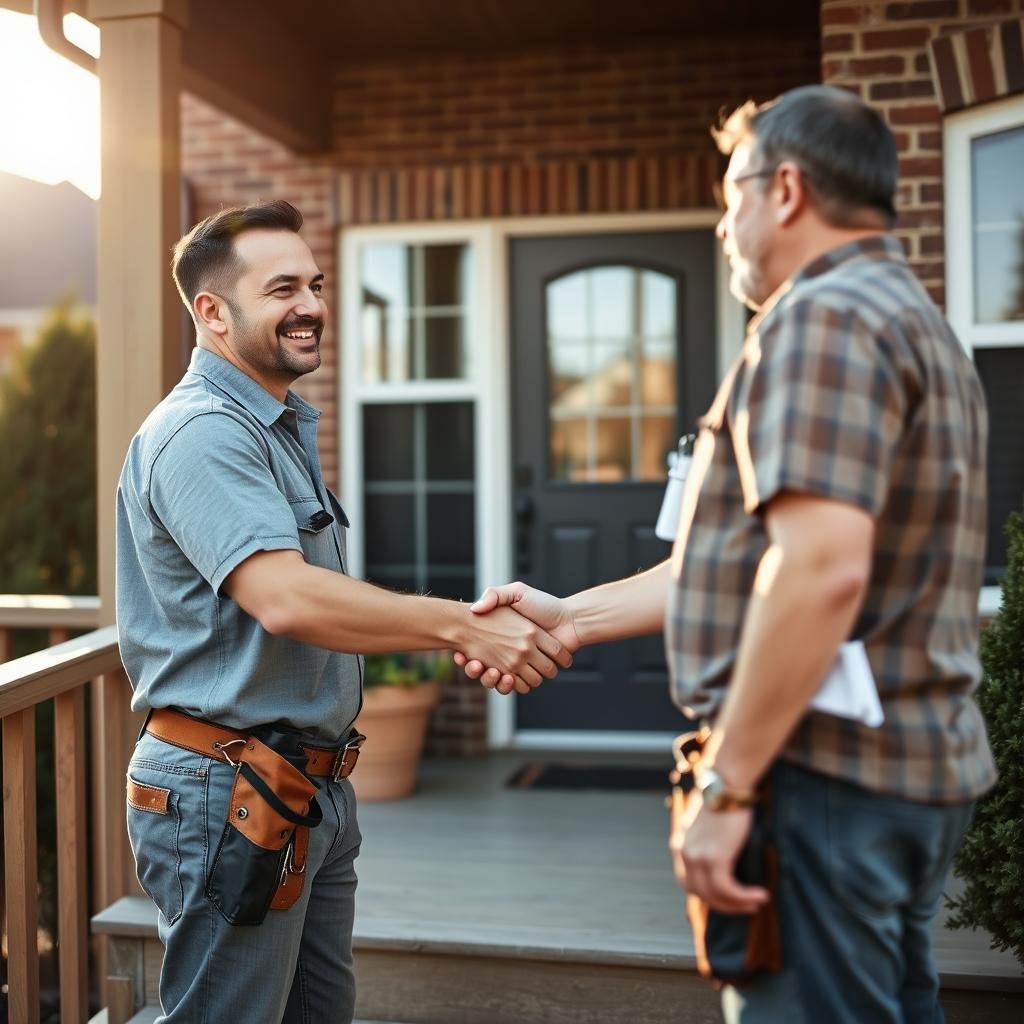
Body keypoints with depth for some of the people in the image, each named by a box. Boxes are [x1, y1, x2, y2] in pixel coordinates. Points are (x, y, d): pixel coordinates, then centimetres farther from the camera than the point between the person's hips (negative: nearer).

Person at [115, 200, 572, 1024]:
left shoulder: (283, 428, 16)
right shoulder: (202, 432, -18)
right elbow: (285, 598, -30)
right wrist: (464, 626, -28)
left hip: (312, 789, 10)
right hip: (229, 792, -10)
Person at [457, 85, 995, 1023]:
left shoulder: (823, 316, -13)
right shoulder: (916, 323, 19)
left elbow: (821, 569, -27)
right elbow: (755, 559, 19)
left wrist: (725, 787, -22)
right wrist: (572, 619, 17)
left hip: (826, 771, -10)